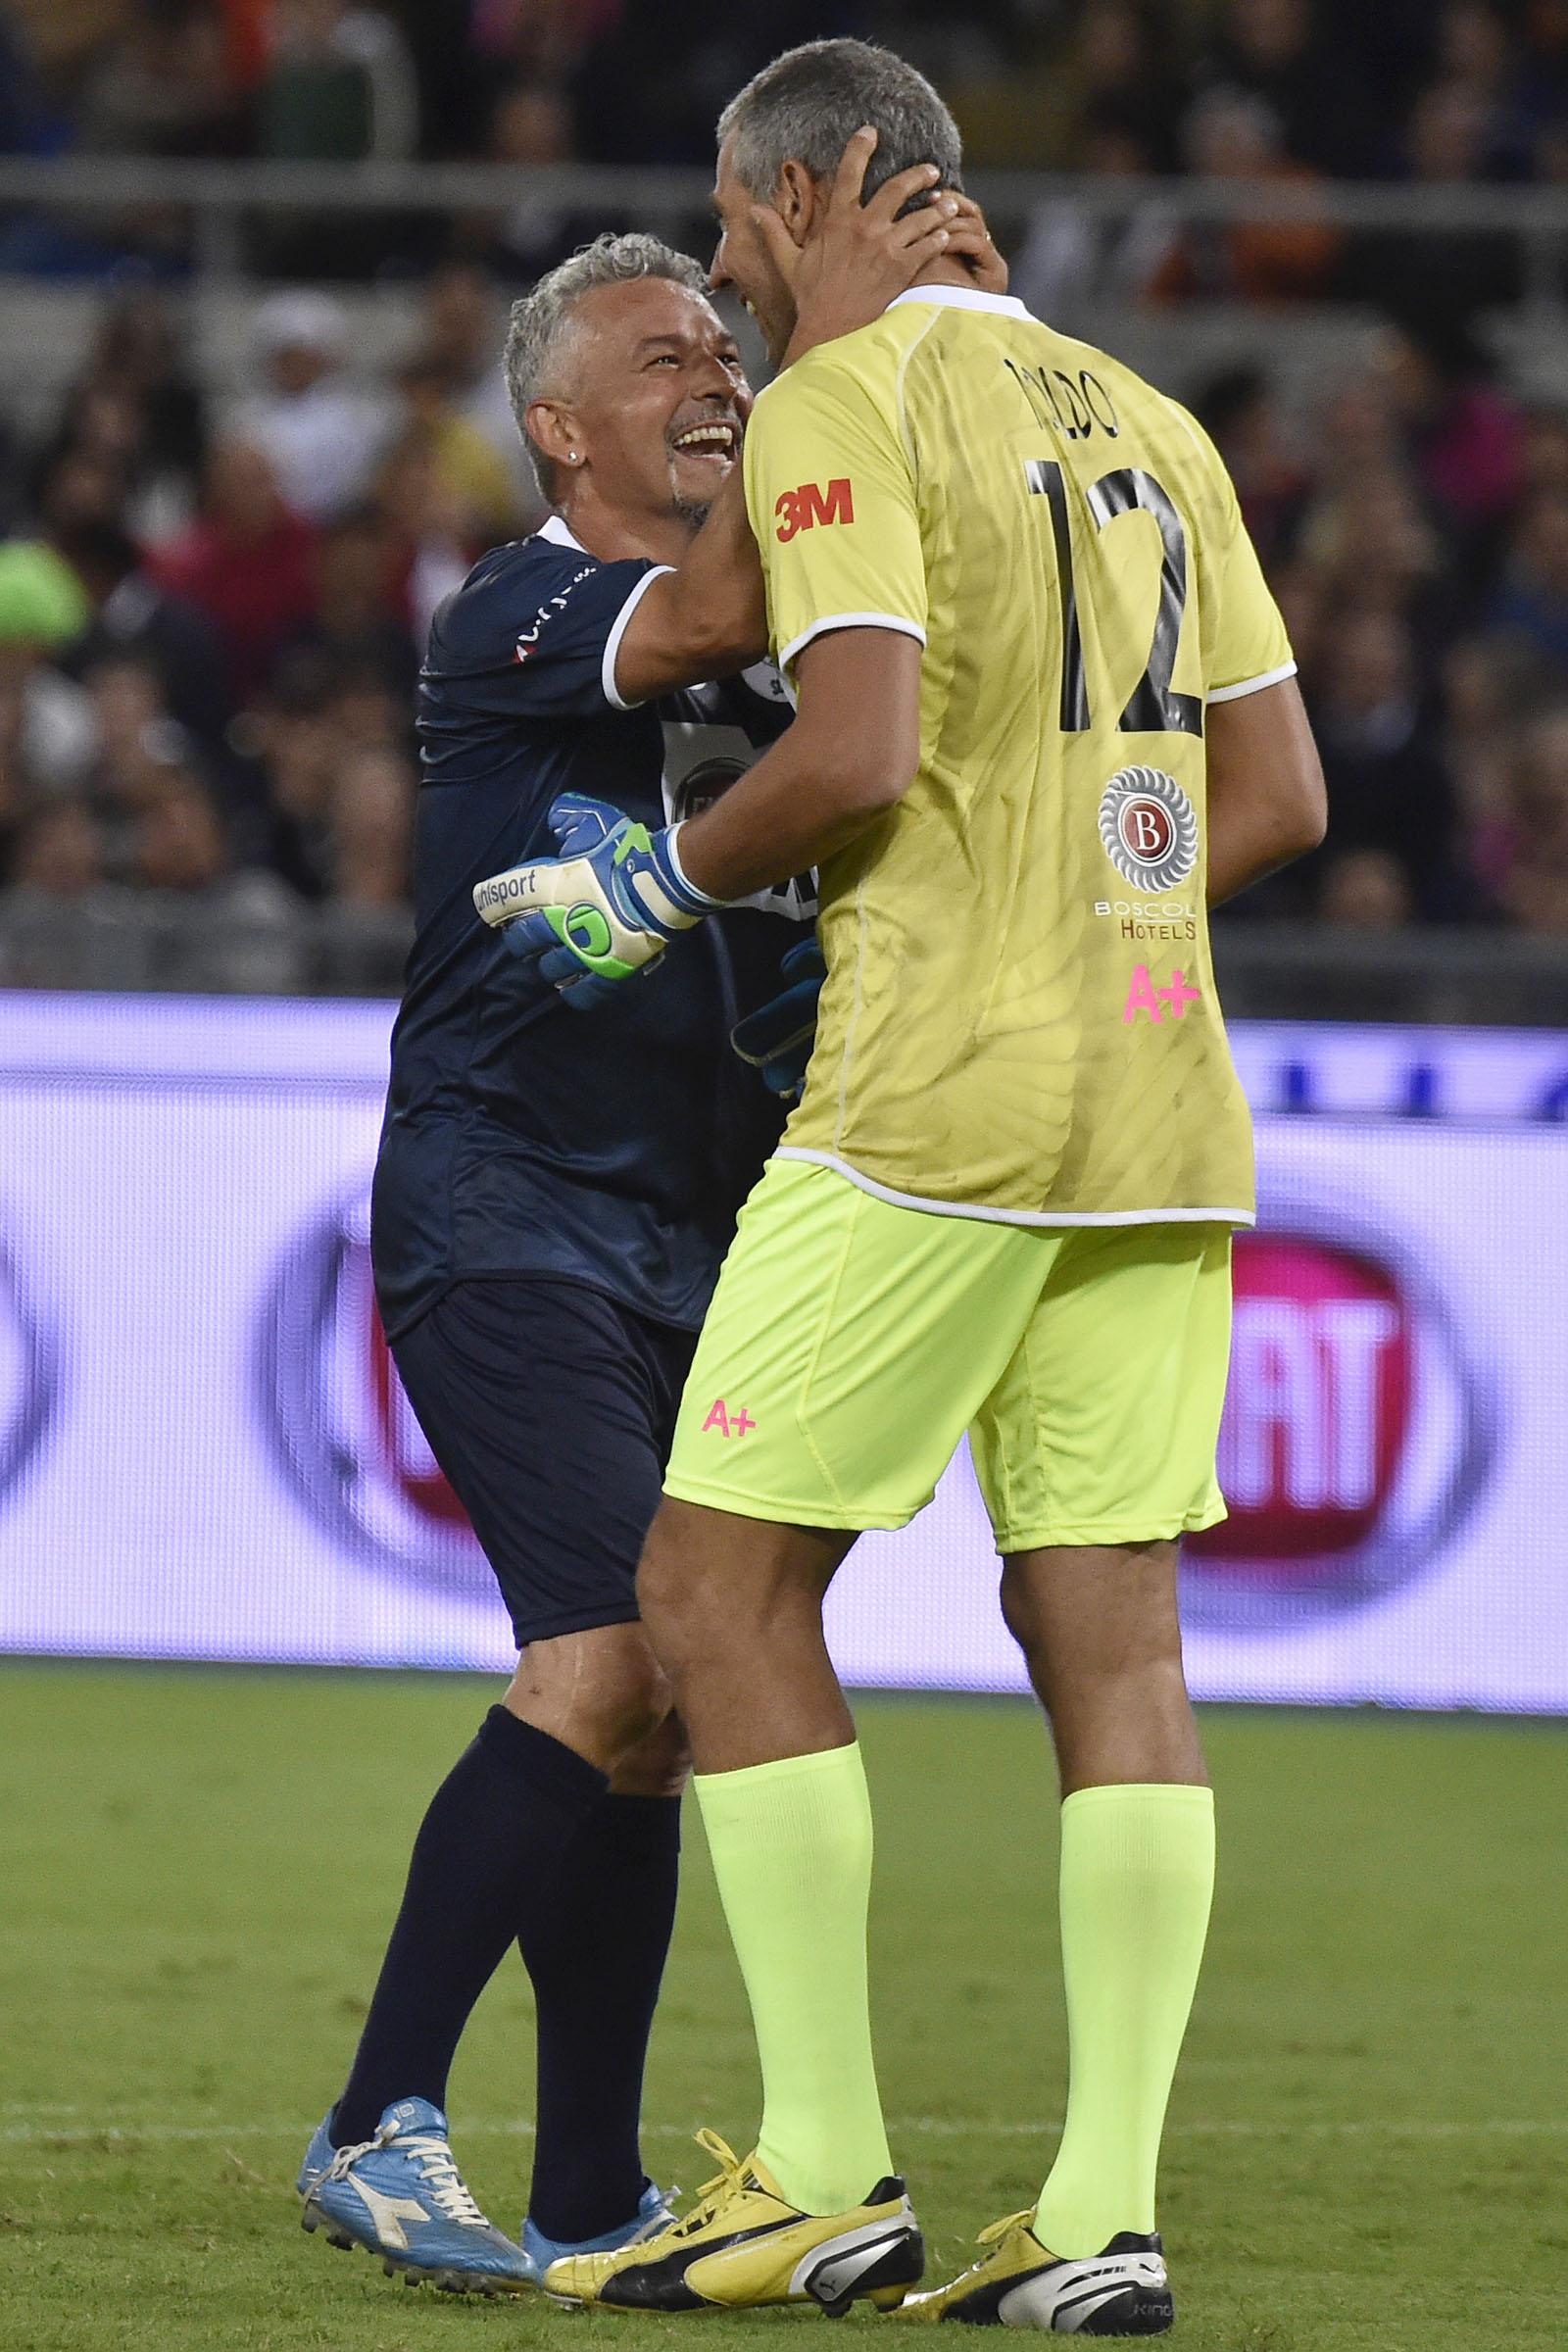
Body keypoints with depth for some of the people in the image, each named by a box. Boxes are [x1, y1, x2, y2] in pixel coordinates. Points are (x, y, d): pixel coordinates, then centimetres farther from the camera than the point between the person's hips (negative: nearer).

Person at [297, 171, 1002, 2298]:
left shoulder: (761, 683, 18)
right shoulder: (518, 616, -7)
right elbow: (701, 616, -25)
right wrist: (840, 347, -30)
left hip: (694, 1237, 8)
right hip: (506, 1217, -8)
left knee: (647, 1712, 7)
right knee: (612, 1662, -21)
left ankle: (593, 2202, 11)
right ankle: (379, 2126, -16)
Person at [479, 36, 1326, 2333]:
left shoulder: (843, 402, -5)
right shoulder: (1152, 429, 17)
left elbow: (858, 756, -17)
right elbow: (1279, 796, 16)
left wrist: (661, 887, -1)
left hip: (933, 1108, -7)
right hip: (1162, 1111, 7)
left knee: (721, 1587, 1)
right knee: (1110, 1631, 4)